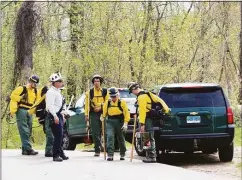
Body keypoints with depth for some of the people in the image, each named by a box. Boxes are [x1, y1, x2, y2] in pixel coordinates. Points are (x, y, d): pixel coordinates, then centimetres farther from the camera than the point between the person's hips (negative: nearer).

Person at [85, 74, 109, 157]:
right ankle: (97, 150, 0)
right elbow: (87, 104, 5)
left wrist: (101, 107, -8)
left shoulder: (105, 91, 7)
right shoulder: (89, 92, 7)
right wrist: (86, 114, -1)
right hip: (93, 114, 0)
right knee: (95, 133, -3)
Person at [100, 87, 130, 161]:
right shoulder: (107, 103, 4)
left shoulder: (122, 103, -5)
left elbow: (127, 113, -5)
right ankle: (110, 155, -17)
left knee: (121, 138, 11)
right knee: (110, 137, -15)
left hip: (120, 122, -1)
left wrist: (125, 123, -11)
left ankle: (122, 154, 28)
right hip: (110, 122, 1)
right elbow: (104, 112, 16)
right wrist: (103, 117, -2)